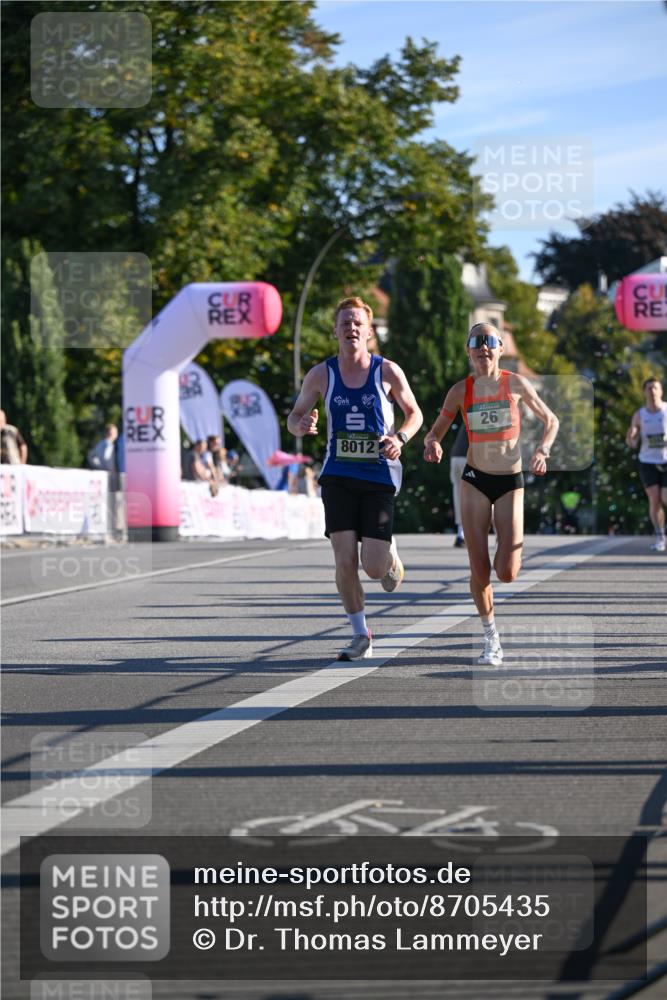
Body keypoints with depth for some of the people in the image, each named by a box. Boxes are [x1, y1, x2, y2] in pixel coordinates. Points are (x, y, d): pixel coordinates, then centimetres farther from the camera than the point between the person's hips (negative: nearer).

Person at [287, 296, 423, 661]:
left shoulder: (387, 371, -3)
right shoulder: (321, 375, 0)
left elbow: (414, 414, 8)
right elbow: (294, 418, 10)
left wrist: (400, 438, -12)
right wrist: (301, 425, -15)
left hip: (379, 477, -1)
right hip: (338, 476, 1)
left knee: (374, 567, -8)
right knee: (344, 561, -9)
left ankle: (390, 553, 31)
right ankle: (360, 635, 9)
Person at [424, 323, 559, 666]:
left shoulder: (515, 384, -3)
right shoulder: (461, 391, -1)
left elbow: (550, 420, 8)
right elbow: (435, 432, 6)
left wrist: (542, 451, -9)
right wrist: (432, 445, -18)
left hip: (510, 482, -1)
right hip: (475, 481, 1)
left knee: (507, 572, -10)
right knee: (480, 571, -4)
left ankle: (512, 551, 28)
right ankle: (491, 637, 15)